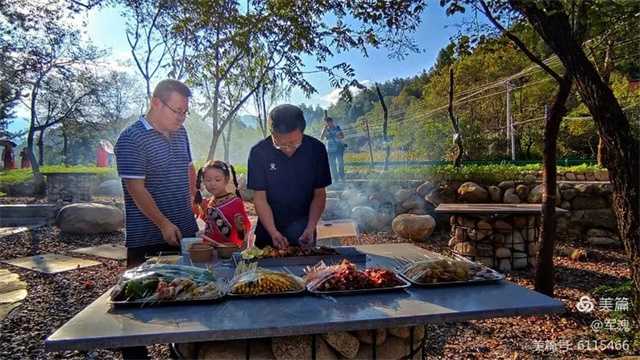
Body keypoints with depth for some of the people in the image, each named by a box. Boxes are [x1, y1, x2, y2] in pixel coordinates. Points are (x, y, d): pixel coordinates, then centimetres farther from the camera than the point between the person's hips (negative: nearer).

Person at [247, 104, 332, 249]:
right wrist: (273, 232, -27)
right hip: (269, 228, 0)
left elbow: (319, 194, -6)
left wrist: (310, 229, -19)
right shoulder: (259, 153, -17)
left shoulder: (316, 149, -14)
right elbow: (260, 198, -14)